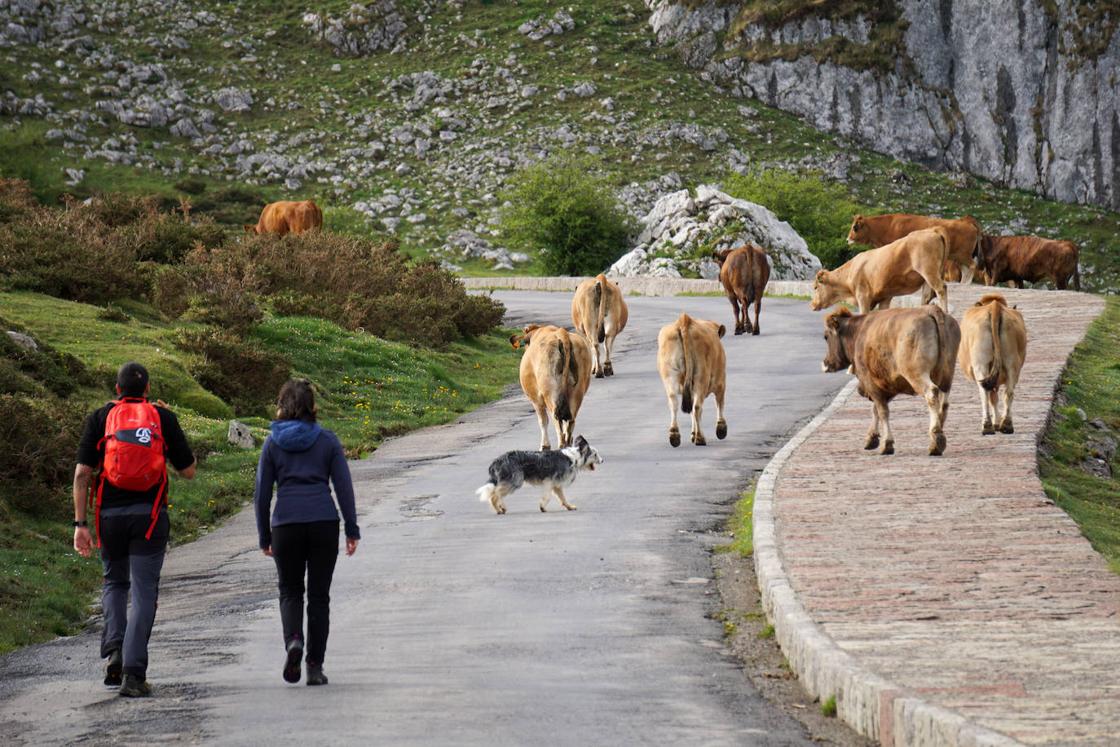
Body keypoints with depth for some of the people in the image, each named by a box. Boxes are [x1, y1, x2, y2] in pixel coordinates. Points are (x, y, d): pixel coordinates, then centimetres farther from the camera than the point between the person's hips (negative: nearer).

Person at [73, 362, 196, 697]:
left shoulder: (100, 418, 5)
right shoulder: (164, 418, 3)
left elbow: (82, 473, -2)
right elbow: (189, 471, 6)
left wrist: (80, 524, -1)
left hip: (110, 515, 1)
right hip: (150, 515, -1)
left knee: (114, 583, 22)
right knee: (143, 591, 0)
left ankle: (114, 650, 0)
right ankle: (133, 674, -8)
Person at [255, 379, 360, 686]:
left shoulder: (272, 444, 5)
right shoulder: (327, 440, 3)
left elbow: (262, 494, 5)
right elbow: (344, 486, 0)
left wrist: (264, 537, 12)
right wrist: (352, 530, 4)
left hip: (286, 525, 0)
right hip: (324, 523, 0)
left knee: (290, 591, 15)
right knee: (319, 595, 9)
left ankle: (293, 640, -14)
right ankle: (315, 666, 7)